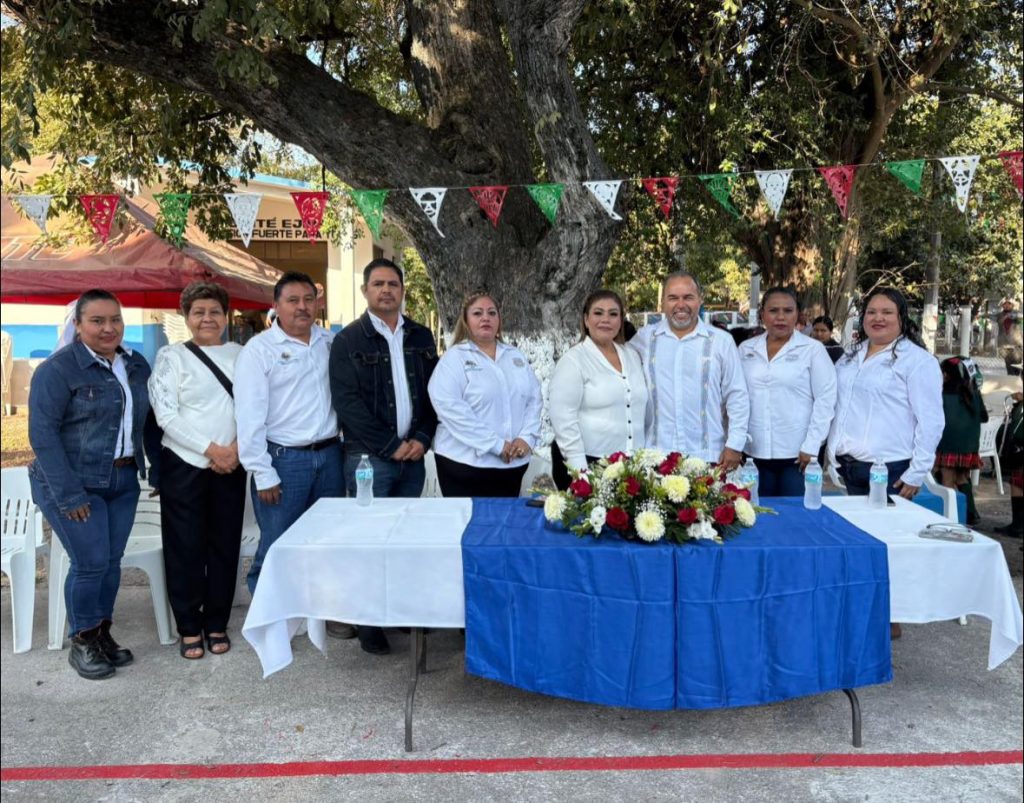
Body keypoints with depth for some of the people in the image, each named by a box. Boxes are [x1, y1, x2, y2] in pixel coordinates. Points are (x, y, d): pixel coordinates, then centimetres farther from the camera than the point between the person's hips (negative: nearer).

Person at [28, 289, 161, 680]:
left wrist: (158, 469, 6)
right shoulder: (58, 368, -13)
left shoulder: (137, 365, 6)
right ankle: (81, 643, 15)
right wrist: (68, 494, -19)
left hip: (123, 482, 6)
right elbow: (42, 433, -16)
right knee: (91, 563, -4)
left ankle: (102, 633, 26)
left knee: (112, 560, 10)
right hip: (73, 484, -5)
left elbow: (149, 420, 12)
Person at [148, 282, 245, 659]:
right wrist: (210, 449, -13)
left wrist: (237, 446, -12)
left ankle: (217, 623, 22)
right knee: (185, 547, 4)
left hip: (231, 466, 2)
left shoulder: (241, 355, 7)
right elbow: (166, 415, -8)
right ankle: (189, 628, 19)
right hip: (184, 465, -2)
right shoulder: (171, 356, -1)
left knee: (225, 544, 8)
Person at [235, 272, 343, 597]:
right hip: (284, 459, -5)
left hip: (329, 455, 5)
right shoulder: (258, 349, -6)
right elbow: (250, 417, -9)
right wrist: (262, 474, -12)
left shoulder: (331, 342, 9)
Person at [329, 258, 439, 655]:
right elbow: (347, 402, -9)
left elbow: (434, 392, 11)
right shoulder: (349, 340, -2)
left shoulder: (421, 337, 12)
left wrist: (422, 438, -3)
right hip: (369, 457, -4)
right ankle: (370, 622, 10)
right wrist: (390, 446, -11)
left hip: (413, 456, 4)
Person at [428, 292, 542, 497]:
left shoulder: (516, 356, 12)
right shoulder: (454, 357, -5)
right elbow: (449, 407, -16)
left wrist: (527, 437, -7)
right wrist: (495, 444, -18)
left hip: (512, 464, 5)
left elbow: (534, 399, 11)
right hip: (466, 463, -5)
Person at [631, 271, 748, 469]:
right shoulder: (645, 337, 5)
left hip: (708, 456, -1)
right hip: (657, 454, 1)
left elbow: (736, 396, 3)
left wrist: (735, 445, -1)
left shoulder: (721, 340, 1)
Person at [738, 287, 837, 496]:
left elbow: (825, 399, -4)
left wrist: (811, 446, -9)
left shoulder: (813, 349, -1)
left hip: (797, 453, -3)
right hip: (756, 452, 3)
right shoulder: (746, 349, 8)